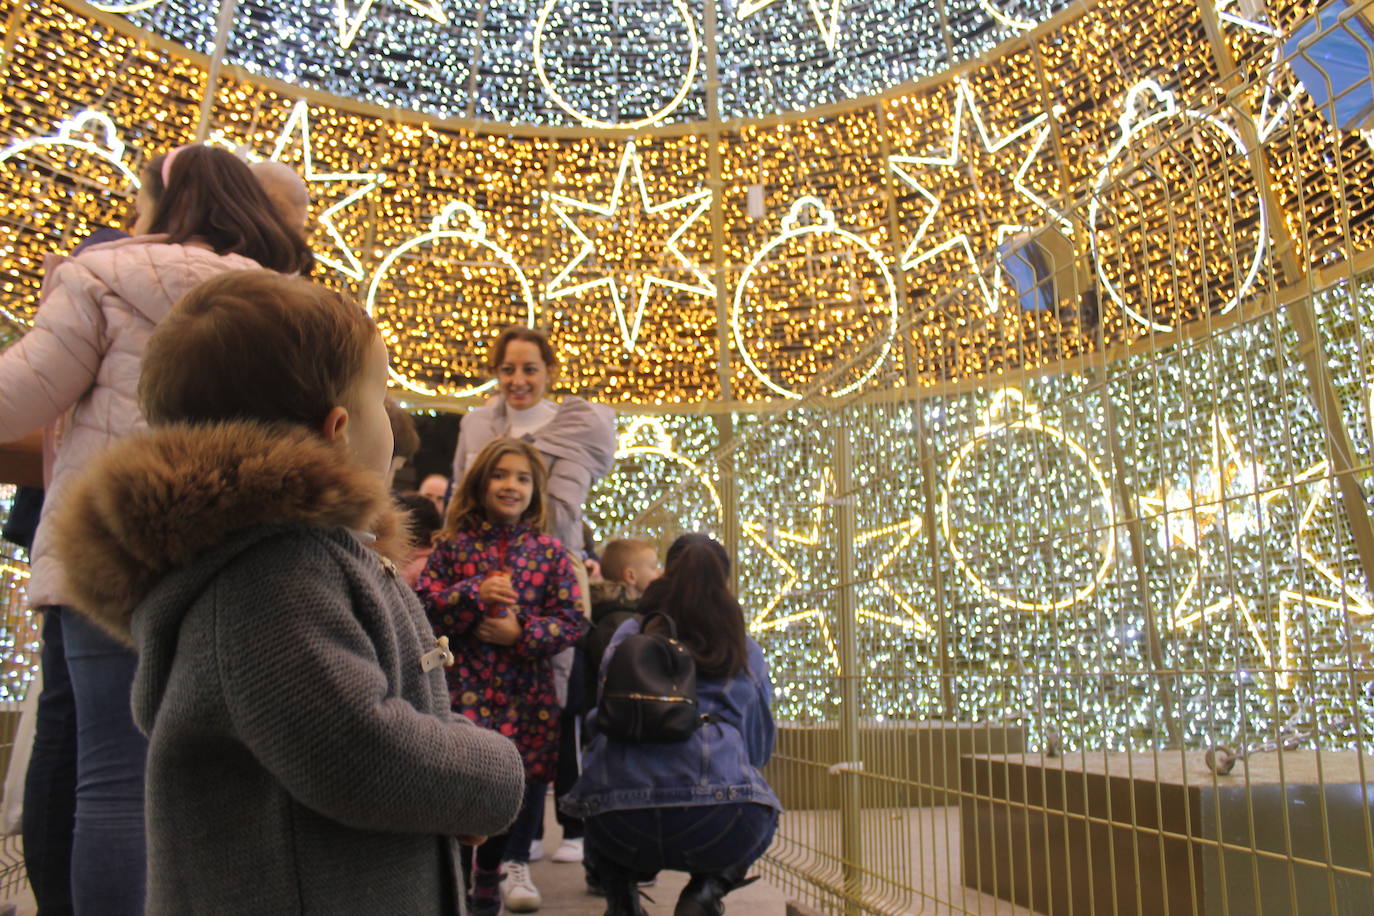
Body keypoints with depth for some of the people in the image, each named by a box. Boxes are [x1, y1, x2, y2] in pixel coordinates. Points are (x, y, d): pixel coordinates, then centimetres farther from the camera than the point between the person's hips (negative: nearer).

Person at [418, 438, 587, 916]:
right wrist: (474, 593, -16)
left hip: (526, 694, 2)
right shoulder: (452, 545, 2)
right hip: (464, 688, -1)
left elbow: (572, 621, 0)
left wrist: (521, 632, -13)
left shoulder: (549, 550, 4)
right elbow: (424, 609, -3)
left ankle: (488, 875, 37)